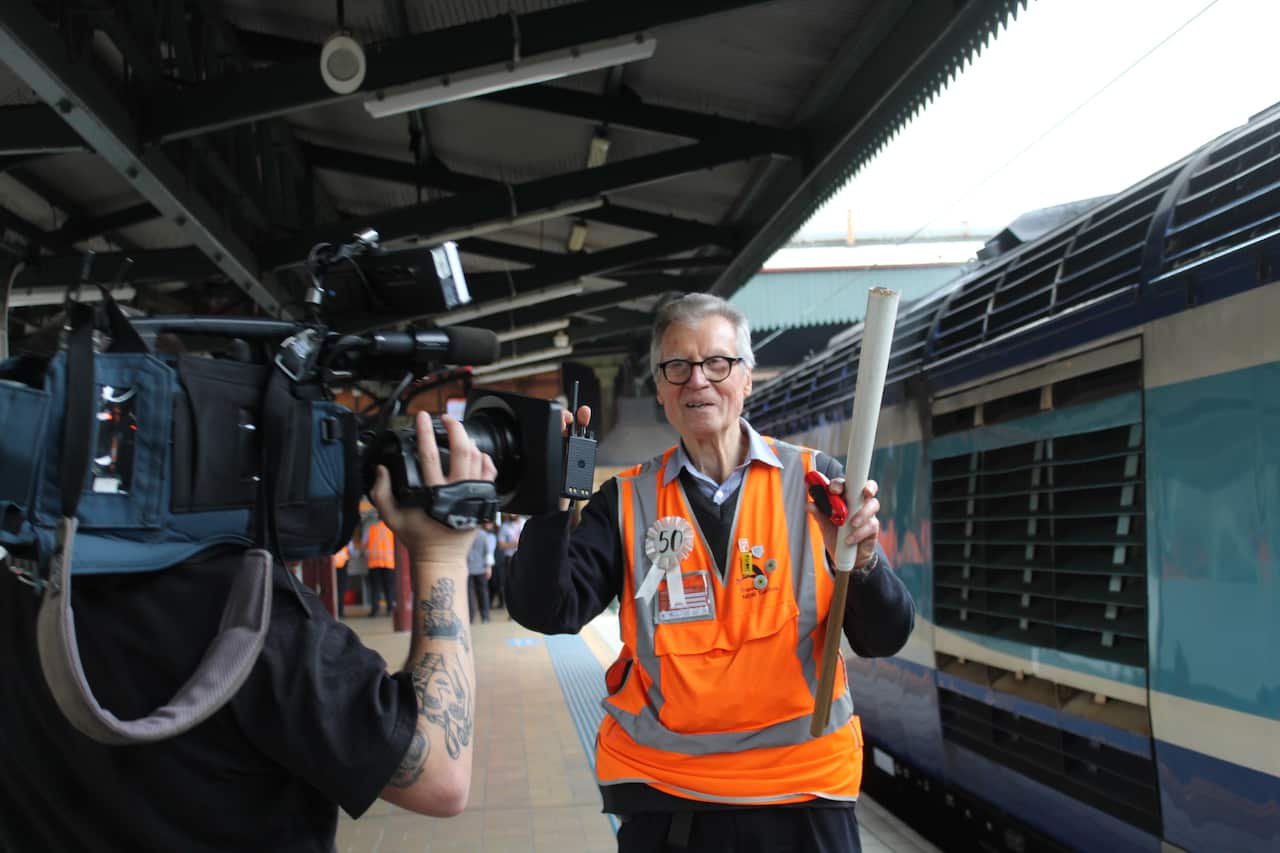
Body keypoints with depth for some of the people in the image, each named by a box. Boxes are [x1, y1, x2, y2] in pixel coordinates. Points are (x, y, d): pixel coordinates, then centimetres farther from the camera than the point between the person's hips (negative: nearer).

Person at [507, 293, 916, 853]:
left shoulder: (812, 480, -3)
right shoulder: (628, 501, 1)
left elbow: (883, 638, -6)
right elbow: (546, 612, -9)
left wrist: (859, 560, -25)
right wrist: (555, 498, -21)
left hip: (804, 788, 0)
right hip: (663, 793, 1)